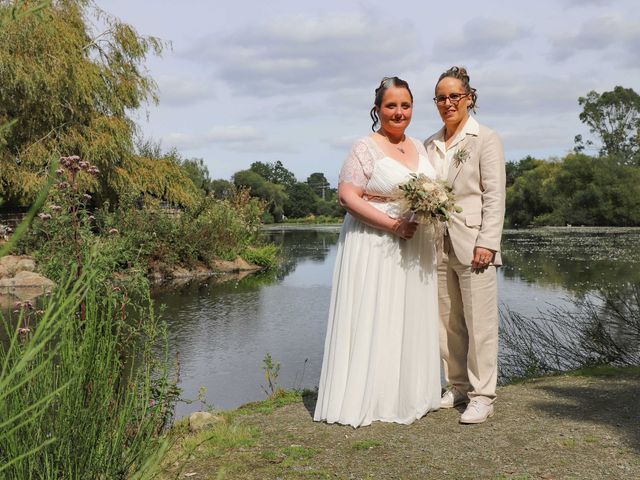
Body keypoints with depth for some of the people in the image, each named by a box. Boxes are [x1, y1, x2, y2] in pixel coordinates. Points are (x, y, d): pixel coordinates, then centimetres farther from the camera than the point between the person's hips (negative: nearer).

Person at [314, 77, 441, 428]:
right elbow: (347, 196, -15)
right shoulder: (365, 148, -8)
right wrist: (392, 224, -21)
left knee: (410, 320, 11)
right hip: (375, 247, -7)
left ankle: (407, 394, 23)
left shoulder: (419, 147, 14)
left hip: (415, 249, 7)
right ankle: (365, 399, 5)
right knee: (372, 320, -4)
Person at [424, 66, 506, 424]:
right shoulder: (430, 145, 15)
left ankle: (482, 397, 6)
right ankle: (459, 388, 22)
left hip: (473, 244, -5)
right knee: (448, 323, 10)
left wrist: (487, 243, -14)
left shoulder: (486, 139, -1)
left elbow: (495, 195, -6)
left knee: (480, 323, -2)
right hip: (438, 246, 6)